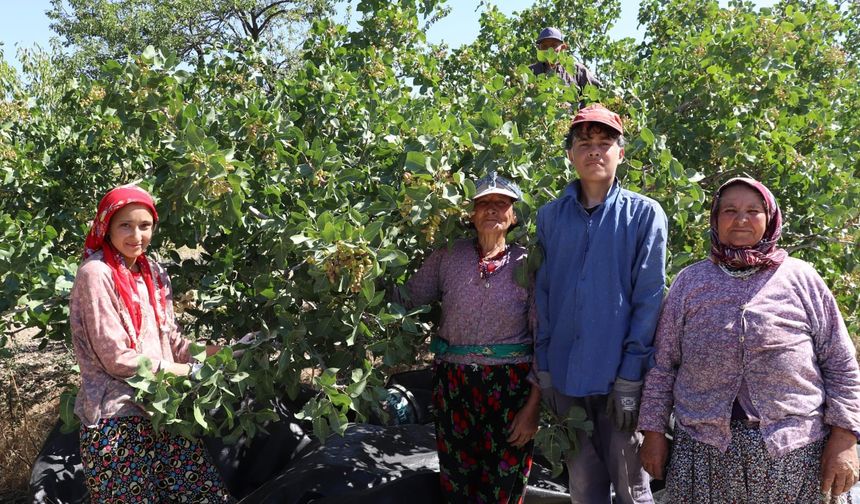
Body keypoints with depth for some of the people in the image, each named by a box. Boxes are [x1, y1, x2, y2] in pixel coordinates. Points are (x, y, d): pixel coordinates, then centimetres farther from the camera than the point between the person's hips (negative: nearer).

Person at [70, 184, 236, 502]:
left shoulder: (152, 272, 10)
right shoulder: (96, 274, -12)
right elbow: (116, 357, -16)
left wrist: (216, 352, -5)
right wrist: (181, 370, -11)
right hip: (116, 418, -6)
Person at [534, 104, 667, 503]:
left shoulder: (643, 214, -3)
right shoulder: (551, 216, 7)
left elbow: (648, 300, -7)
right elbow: (542, 296, 8)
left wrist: (630, 376, -11)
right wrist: (543, 367, 3)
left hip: (619, 376, -3)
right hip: (566, 377, 3)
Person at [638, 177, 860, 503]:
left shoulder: (801, 278, 4)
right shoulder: (689, 281, 7)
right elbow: (663, 364, 7)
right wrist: (654, 432, 3)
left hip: (794, 449, 0)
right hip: (704, 444, 1)